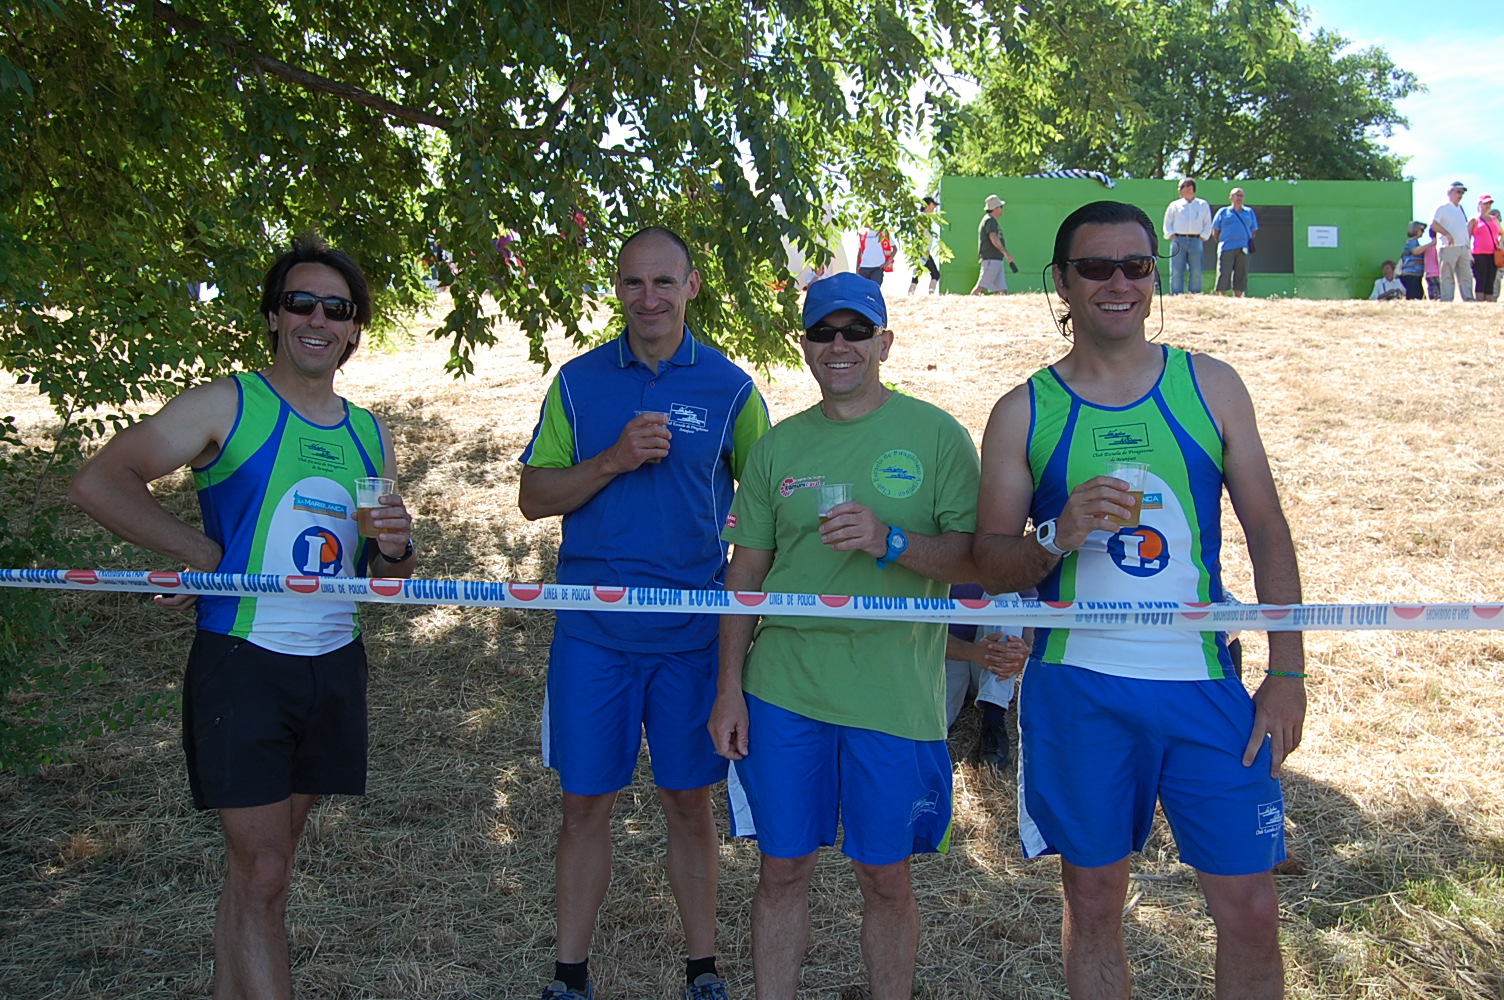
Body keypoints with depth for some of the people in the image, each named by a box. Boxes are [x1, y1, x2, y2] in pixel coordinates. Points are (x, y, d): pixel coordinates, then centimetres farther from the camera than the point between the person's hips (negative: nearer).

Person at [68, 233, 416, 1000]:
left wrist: (395, 550, -5)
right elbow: (97, 483, -11)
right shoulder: (226, 406, -4)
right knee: (260, 873, -2)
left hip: (332, 668, 5)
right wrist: (198, 551, -12)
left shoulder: (369, 434, 12)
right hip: (242, 664, -5)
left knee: (259, 863, 15)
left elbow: (382, 569, 17)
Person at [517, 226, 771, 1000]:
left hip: (693, 634, -1)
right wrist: (615, 459, -14)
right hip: (592, 631, 1)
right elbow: (534, 497, 2)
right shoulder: (580, 381, 3)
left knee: (689, 803, 10)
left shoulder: (729, 387, 1)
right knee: (585, 802, 8)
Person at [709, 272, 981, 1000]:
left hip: (896, 695, -2)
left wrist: (890, 541, -21)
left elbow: (978, 560, -5)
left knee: (885, 878, 10)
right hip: (782, 691, 2)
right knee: (782, 869, 11)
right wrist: (729, 685, 5)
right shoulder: (777, 447, 8)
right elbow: (745, 572, 10)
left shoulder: (938, 436, -1)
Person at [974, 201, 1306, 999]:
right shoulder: (1023, 413, 2)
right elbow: (989, 563, 2)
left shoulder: (1210, 386, 5)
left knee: (1250, 907, 4)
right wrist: (1058, 541, -19)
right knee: (1092, 898, 11)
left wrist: (1287, 671, 0)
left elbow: (1267, 529, 6)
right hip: (1077, 689, 0)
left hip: (1205, 685, 1)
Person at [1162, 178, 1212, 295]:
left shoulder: (1203, 205, 14)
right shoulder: (1175, 205, 14)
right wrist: (1172, 236, -2)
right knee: (1176, 272, -7)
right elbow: (1167, 223, 12)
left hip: (1196, 241, 0)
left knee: (1196, 272, -4)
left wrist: (1202, 237, 1)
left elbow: (1208, 224, 15)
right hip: (1178, 240, 0)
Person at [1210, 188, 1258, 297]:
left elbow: (1253, 231, 19)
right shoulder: (1223, 211, 11)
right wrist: (1221, 243, 3)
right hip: (1226, 249, -2)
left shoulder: (1249, 212, 18)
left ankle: (1237, 299, 5)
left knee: (1241, 275, 1)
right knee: (1224, 274, -9)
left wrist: (1248, 244, 8)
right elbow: (1215, 232, 11)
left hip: (1243, 250, 2)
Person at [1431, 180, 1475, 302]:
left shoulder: (1461, 209, 22)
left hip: (1463, 248, 8)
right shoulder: (1442, 207, -3)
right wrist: (1447, 234, -26)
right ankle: (1446, 302, -8)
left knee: (1466, 276, 5)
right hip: (1448, 248, -8)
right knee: (1447, 277, -8)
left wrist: (1468, 246, 18)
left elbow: (1466, 227, 24)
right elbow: (1433, 224, -15)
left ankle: (1469, 300, 6)